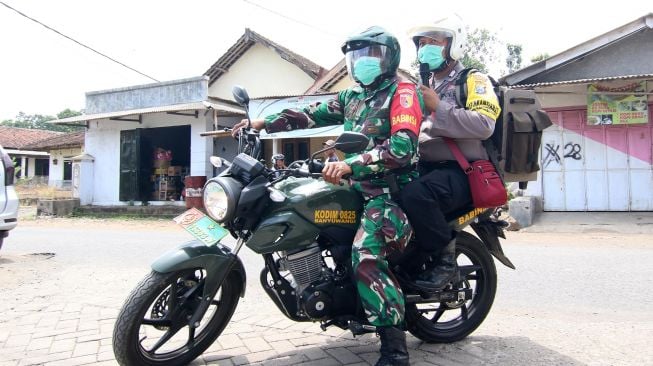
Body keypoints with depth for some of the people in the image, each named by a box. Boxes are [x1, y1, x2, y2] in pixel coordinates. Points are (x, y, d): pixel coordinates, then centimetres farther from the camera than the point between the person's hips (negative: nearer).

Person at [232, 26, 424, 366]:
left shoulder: (403, 92, -5)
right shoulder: (352, 95, 20)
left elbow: (403, 146, -21)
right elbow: (311, 114, 16)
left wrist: (349, 163, -32)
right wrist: (264, 122, 5)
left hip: (390, 188, -9)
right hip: (356, 186, 9)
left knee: (365, 255, -31)